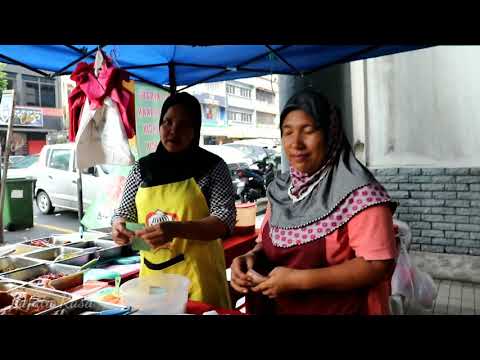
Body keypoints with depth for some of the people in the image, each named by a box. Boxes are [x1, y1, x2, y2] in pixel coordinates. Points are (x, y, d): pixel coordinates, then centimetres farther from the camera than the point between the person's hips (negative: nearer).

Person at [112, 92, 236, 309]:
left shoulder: (213, 167, -6)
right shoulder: (142, 167, 6)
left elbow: (225, 220, -13)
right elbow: (124, 212, 13)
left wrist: (175, 229, -28)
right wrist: (119, 225, -11)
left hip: (197, 277, -3)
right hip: (151, 274, 4)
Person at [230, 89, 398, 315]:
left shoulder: (357, 191, -19)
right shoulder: (281, 189, 0)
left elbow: (378, 265, -21)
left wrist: (300, 280, -25)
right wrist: (251, 257, -13)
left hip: (339, 309, -5)